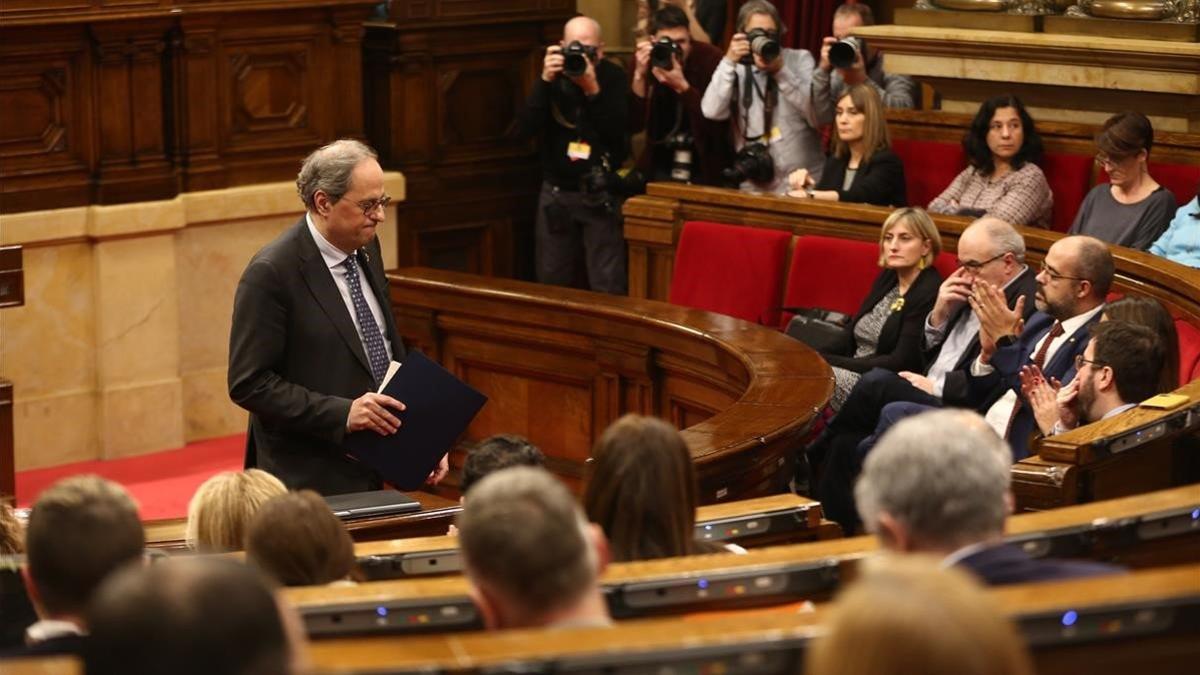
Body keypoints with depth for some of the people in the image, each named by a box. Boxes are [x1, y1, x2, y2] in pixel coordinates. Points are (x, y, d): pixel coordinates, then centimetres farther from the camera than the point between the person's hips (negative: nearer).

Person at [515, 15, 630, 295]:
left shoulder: (614, 77, -6)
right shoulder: (553, 76, -1)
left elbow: (618, 132, -19)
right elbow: (524, 130, -13)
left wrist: (592, 89, -29)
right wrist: (545, 81, -22)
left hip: (600, 194, -3)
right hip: (556, 191, 3)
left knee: (607, 287, -3)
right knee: (551, 283, 9)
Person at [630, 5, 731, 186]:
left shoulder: (710, 57, -17)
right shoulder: (646, 59, -8)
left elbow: (718, 124, -25)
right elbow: (633, 125, -13)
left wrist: (682, 86, -35)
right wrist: (640, 76, -25)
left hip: (705, 164, -3)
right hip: (660, 162, 3)